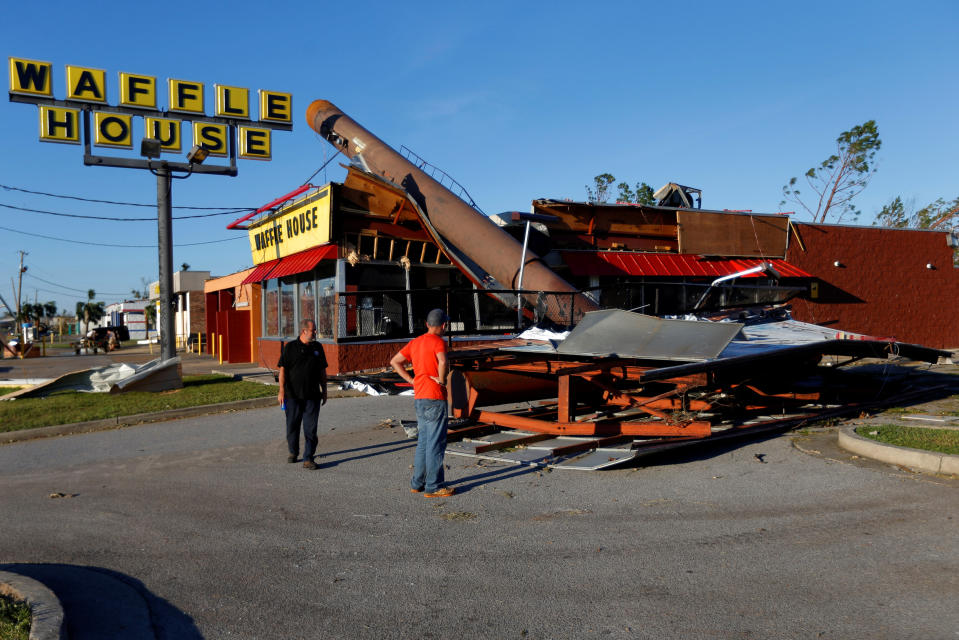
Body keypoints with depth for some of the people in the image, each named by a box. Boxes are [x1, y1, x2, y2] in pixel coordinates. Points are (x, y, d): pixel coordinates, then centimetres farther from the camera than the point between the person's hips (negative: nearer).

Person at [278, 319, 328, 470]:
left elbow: (322, 371, 15)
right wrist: (281, 390, -12)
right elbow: (282, 369, -5)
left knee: (310, 428, -2)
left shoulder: (317, 347, 9)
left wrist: (324, 391, 13)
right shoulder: (290, 347, -2)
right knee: (292, 425, 10)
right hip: (293, 395, -2)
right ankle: (293, 452, 30)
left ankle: (308, 458, 2)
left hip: (312, 395, 2)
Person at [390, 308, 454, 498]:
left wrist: (412, 380, 10)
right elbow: (442, 361, -31)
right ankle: (433, 486, 3)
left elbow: (395, 362, 16)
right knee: (436, 443, -2)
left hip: (419, 398, 8)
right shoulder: (438, 341, -11)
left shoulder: (415, 342, 13)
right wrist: (442, 380, -14)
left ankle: (417, 483, 22)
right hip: (435, 398, -8)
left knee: (423, 441, 16)